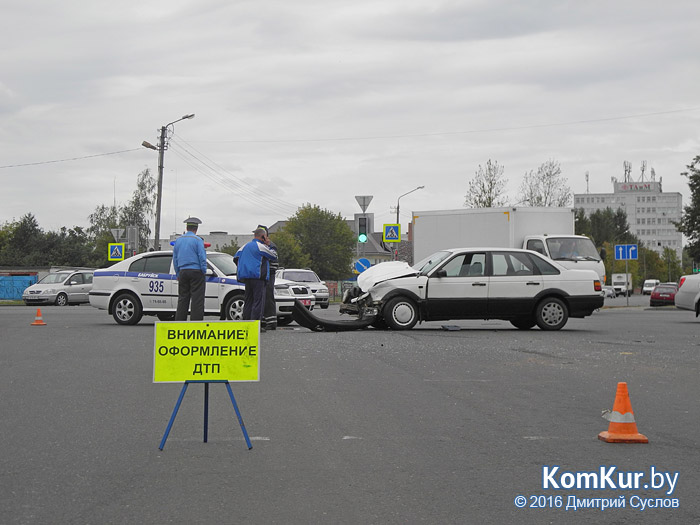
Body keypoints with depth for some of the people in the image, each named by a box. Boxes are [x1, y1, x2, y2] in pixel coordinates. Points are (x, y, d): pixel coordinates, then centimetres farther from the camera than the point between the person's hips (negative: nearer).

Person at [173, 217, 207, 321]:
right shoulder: (197, 240, -6)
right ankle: (196, 321, -9)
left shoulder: (178, 240, 11)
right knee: (197, 299, -5)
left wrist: (177, 274, 19)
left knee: (182, 299, 8)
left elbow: (175, 259, 15)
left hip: (183, 272, 5)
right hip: (196, 272, -5)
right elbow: (202, 258, -10)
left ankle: (179, 321, 7)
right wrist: (204, 272, -3)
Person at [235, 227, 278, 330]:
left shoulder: (246, 246, 17)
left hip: (246, 276, 8)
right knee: (258, 300, -8)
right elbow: (274, 256, -1)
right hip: (257, 277, -8)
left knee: (248, 300, 12)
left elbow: (236, 257, 22)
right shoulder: (260, 246, -7)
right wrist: (268, 245, 9)